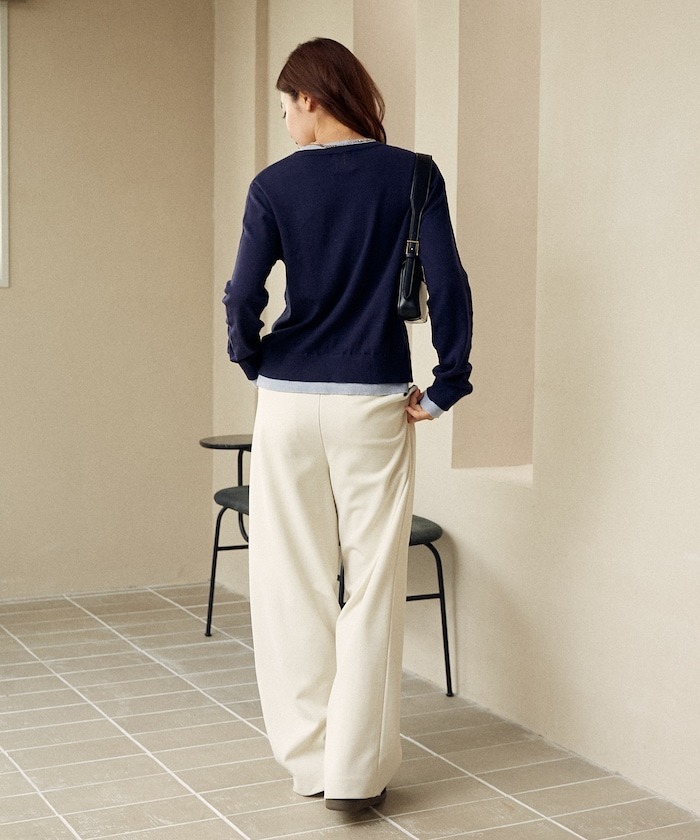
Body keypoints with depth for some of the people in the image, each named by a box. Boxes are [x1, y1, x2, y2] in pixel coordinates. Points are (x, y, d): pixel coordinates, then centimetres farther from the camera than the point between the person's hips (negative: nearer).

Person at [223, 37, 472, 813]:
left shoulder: (275, 185, -2)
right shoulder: (411, 176, -2)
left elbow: (244, 297, -8)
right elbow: (447, 284, -9)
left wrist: (256, 363, 10)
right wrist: (446, 385, 0)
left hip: (290, 402, 0)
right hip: (374, 403, 0)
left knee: (295, 585, 11)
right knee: (372, 587, 5)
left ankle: (309, 757, 18)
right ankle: (355, 771, 7)